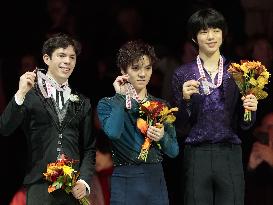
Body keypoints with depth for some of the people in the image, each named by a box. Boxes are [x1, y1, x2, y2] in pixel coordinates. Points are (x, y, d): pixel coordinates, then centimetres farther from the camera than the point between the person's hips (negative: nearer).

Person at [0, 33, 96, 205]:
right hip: (39, 186, -3)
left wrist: (84, 181, -1)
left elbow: (89, 148, 14)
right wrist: (21, 94, -18)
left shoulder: (82, 103, 14)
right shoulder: (31, 95, 3)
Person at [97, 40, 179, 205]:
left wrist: (162, 137, -10)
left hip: (156, 181, 3)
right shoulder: (107, 104, 2)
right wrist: (120, 97, -11)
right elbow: (113, 132, -20)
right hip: (125, 182, -3)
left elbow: (174, 151, 10)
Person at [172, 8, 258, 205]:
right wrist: (185, 99, -13)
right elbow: (179, 123, 5)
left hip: (230, 154, 1)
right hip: (197, 155, 0)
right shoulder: (183, 74, 4)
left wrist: (250, 109, -12)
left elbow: (244, 124, 9)